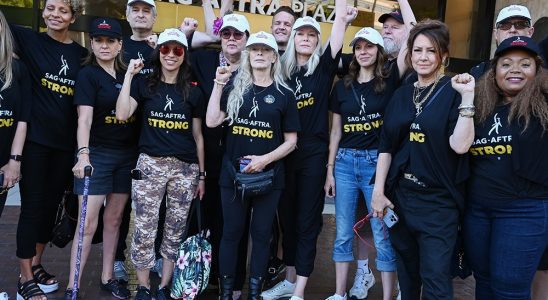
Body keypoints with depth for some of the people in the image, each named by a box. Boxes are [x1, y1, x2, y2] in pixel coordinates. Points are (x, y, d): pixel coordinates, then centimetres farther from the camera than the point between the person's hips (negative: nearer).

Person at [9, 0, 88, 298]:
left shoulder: (81, 54, 8)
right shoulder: (29, 40, 0)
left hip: (66, 142, 3)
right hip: (35, 139, -3)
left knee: (51, 205, 13)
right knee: (32, 206, 0)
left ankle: (36, 265, 30)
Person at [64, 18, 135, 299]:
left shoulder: (127, 74, 9)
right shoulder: (88, 75, -5)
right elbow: (84, 118, -17)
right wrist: (83, 154, -29)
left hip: (127, 155, 5)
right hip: (97, 154, -5)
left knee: (114, 218, 12)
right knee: (88, 223, -5)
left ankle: (107, 277, 25)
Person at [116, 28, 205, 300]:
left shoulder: (193, 92, 8)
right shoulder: (143, 84, 6)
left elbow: (198, 136, 10)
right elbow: (122, 114, -11)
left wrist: (202, 175, 8)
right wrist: (129, 74, -9)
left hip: (185, 167, 2)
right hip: (150, 164, -1)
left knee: (175, 231, 8)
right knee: (144, 231, -1)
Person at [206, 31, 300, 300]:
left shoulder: (284, 94, 2)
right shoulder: (234, 89, 6)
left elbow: (291, 141, 1)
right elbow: (212, 121, -5)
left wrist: (265, 159, -13)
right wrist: (219, 85, -7)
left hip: (268, 176, -1)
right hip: (233, 173, 1)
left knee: (261, 234, 8)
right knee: (231, 233, 8)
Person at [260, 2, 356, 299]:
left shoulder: (323, 67, 2)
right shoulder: (284, 71, 8)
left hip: (313, 153, -3)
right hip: (285, 152, 4)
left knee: (307, 220, 1)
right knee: (286, 216, 11)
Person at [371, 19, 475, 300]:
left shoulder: (454, 92, -5)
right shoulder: (401, 94, 8)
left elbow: (460, 145, -17)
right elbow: (386, 146, 8)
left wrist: (467, 98, -21)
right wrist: (378, 190, 3)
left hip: (438, 201, -4)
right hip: (399, 195, 5)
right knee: (406, 271, 17)